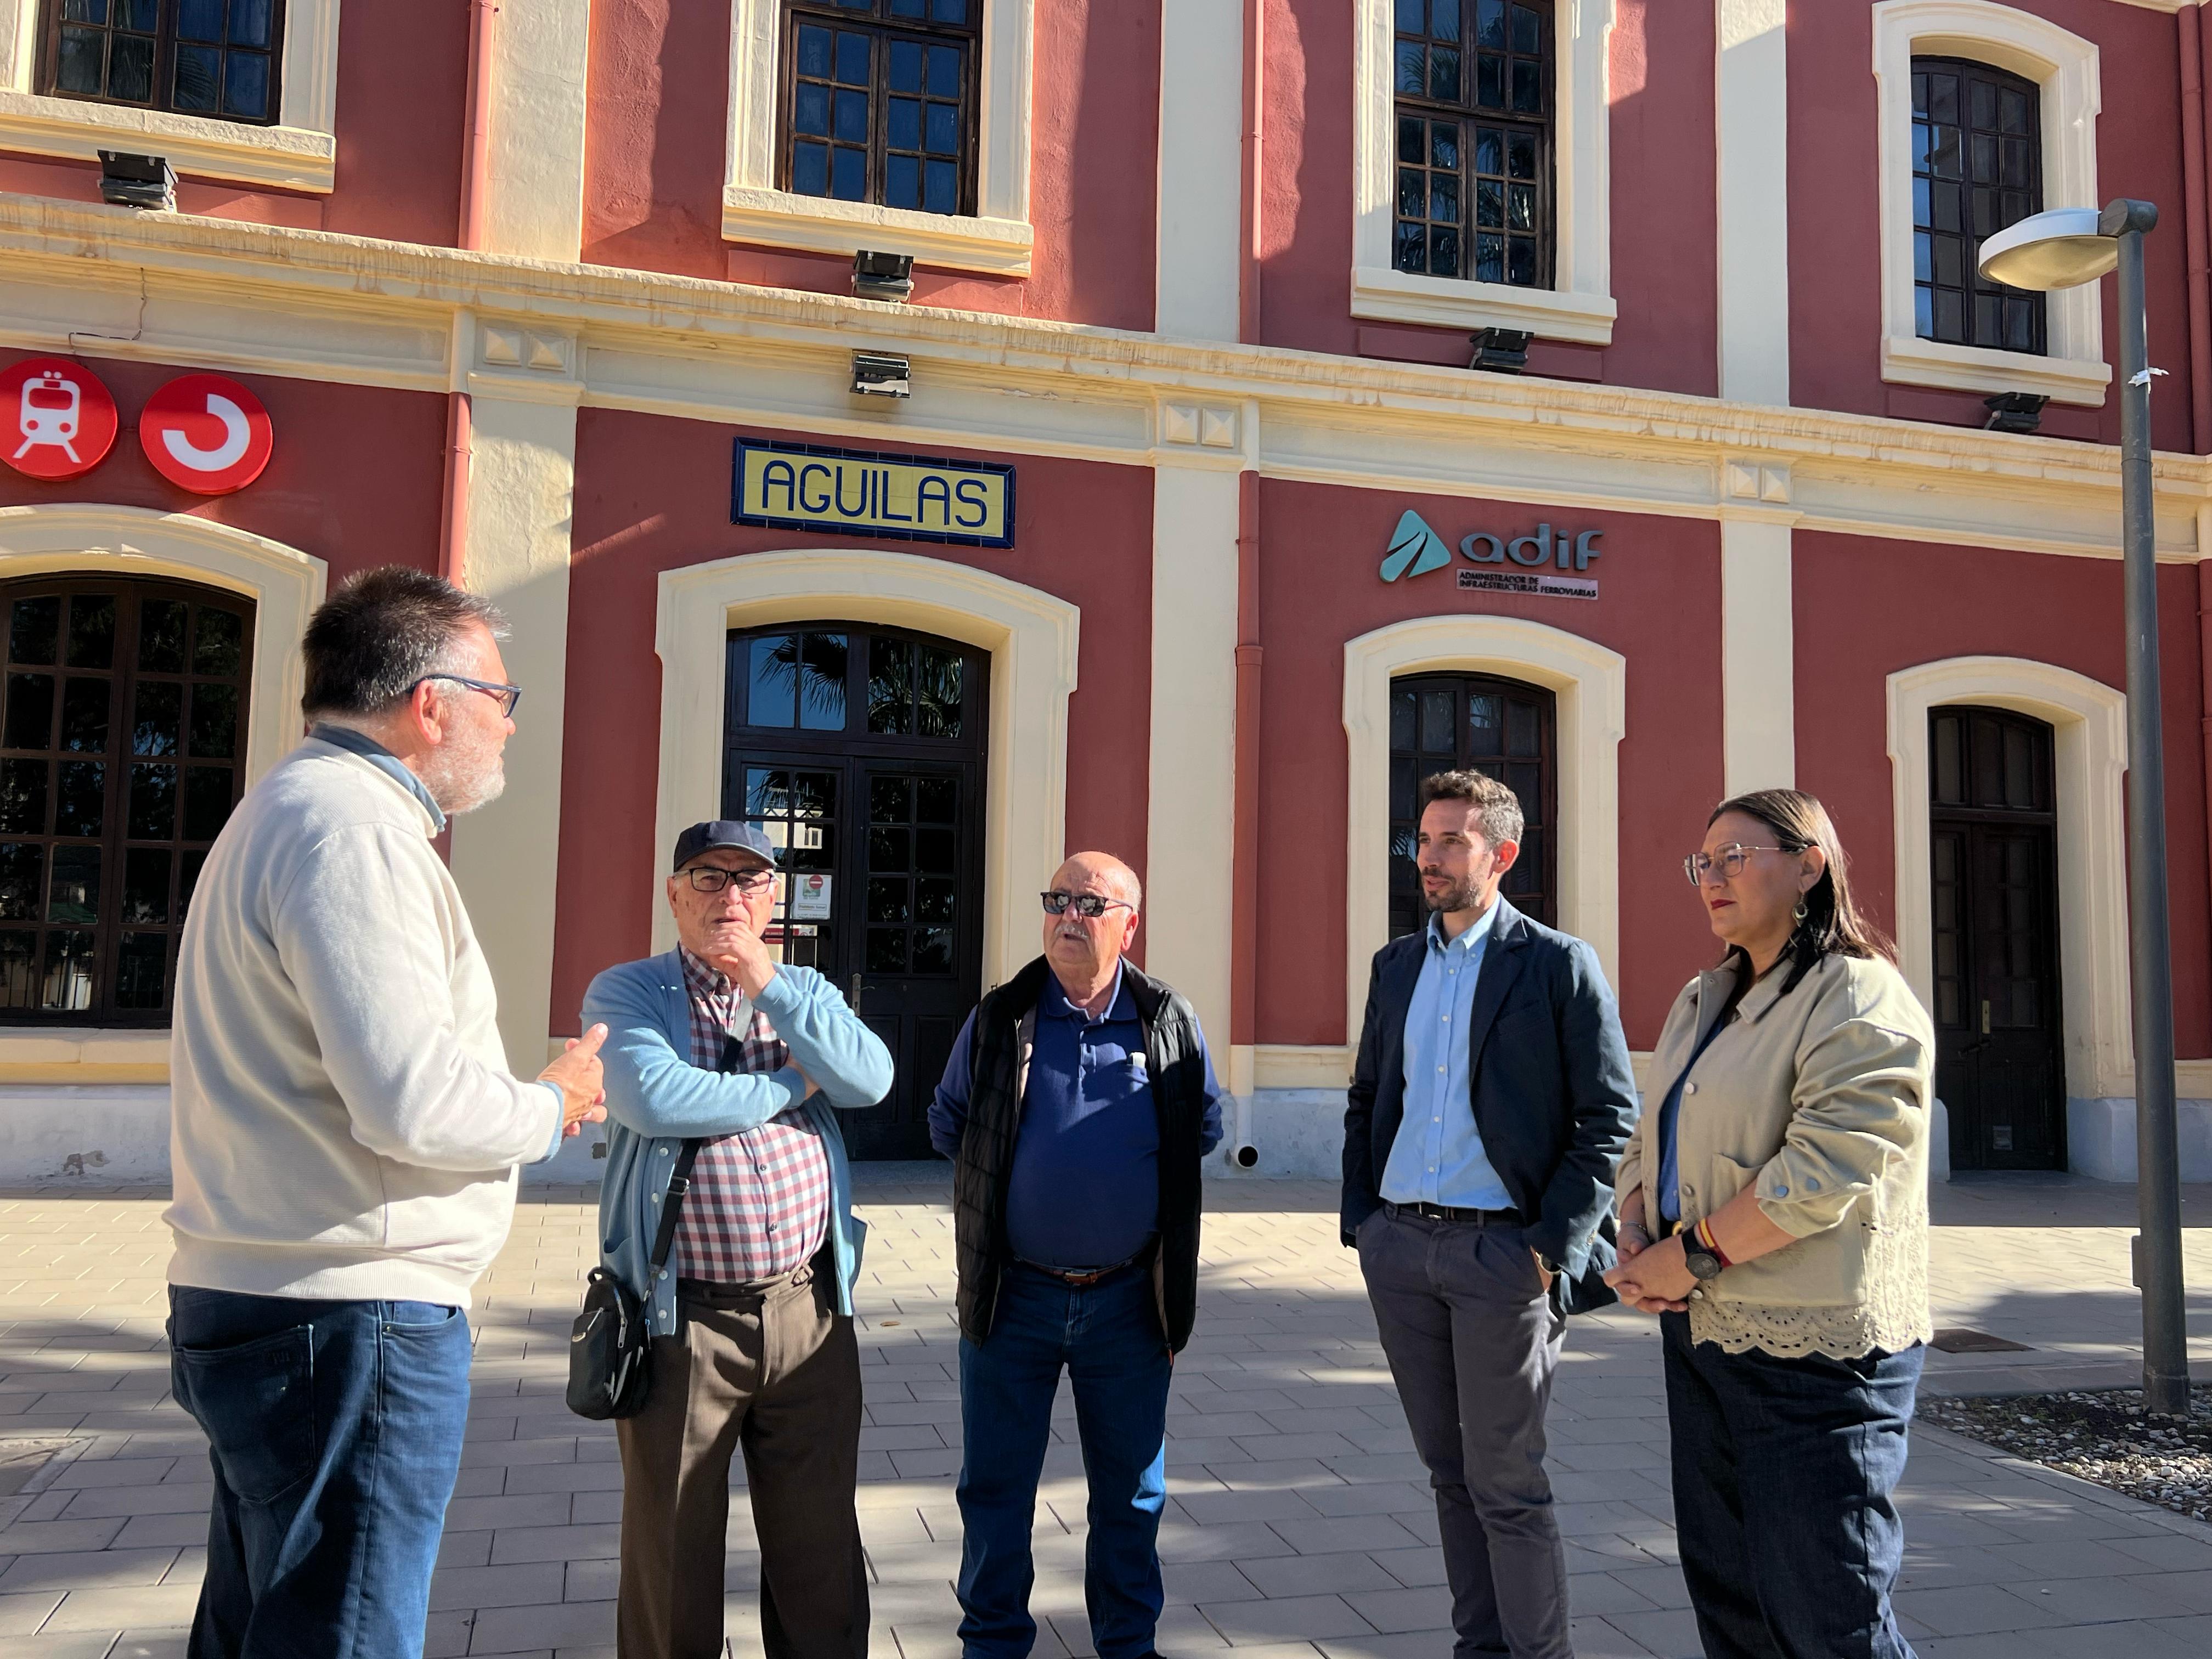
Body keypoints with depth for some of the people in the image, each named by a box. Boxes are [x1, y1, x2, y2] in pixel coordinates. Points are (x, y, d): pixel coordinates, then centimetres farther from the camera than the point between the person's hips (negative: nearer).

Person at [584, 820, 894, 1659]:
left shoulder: (805, 991, 11)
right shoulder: (625, 992, 0)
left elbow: (870, 1080, -7)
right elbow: (655, 1098, -20)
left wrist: (767, 983, -13)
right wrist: (792, 1086, -8)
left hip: (809, 1308, 3)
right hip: (684, 1317, -3)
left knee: (821, 1543, 13)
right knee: (673, 1552, 11)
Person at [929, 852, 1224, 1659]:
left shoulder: (1171, 1024, -2)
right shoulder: (997, 1020, -2)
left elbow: (1204, 1128, 11)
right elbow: (948, 1125, 11)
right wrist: (1014, 1172, 8)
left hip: (1128, 1300, 0)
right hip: (1013, 1295, 0)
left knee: (1131, 1492, 14)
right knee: (995, 1488, 10)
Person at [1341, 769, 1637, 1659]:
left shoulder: (1559, 965, -4)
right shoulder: (1395, 964, 11)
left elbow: (1609, 1116, -6)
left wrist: (1554, 1247, -12)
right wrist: (1360, 1218, 8)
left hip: (1501, 1252, -5)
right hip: (1400, 1249, 5)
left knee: (1505, 1485, 0)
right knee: (1450, 1472, 14)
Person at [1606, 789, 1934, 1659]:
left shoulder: (1861, 1001, -13)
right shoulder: (1703, 1000, 14)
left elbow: (1823, 1171, -23)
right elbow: (1656, 1138, 17)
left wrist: (1690, 1255, -17)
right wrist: (1637, 1240, -2)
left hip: (1814, 1349, -8)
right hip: (1700, 1332, 8)